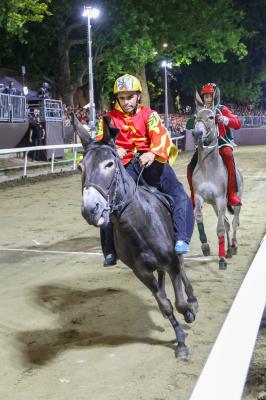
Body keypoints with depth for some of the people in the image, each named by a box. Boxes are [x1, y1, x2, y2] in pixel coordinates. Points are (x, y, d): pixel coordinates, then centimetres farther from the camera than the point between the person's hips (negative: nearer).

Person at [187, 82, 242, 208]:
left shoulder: (222, 109, 1)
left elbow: (237, 124, -9)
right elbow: (189, 125, -2)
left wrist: (223, 119, -27)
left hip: (222, 142, -3)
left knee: (228, 155, -37)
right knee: (191, 167, -12)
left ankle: (232, 194, -35)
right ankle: (194, 197, 13)